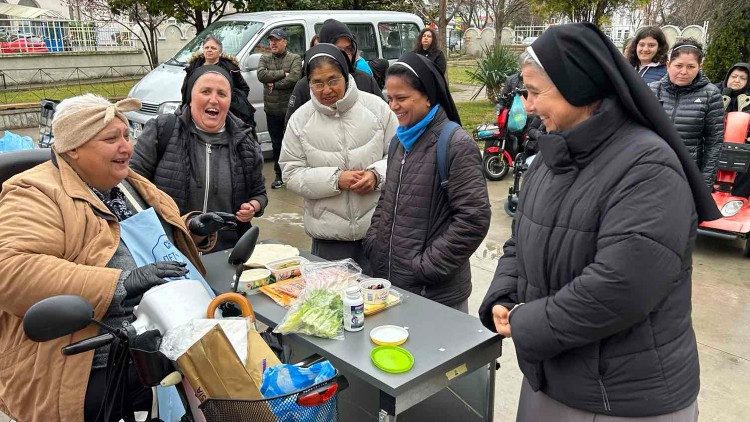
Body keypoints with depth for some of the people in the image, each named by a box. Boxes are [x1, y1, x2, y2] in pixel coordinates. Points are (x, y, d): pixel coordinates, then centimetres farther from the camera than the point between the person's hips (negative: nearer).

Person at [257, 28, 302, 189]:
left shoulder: (295, 59, 0)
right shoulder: (265, 58, 10)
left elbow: (294, 78, -17)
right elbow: (261, 75, -9)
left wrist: (274, 84, -11)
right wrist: (283, 73, -13)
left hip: (290, 108, -4)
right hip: (272, 109, 4)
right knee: (276, 144, 12)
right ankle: (279, 175, 23)